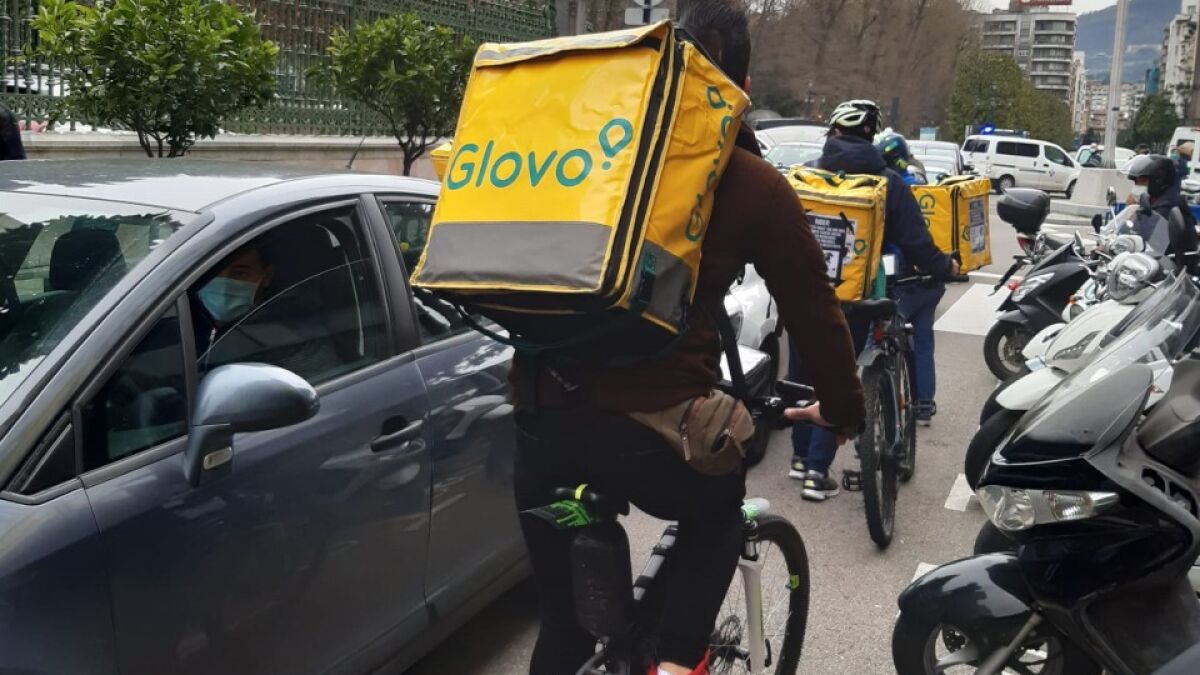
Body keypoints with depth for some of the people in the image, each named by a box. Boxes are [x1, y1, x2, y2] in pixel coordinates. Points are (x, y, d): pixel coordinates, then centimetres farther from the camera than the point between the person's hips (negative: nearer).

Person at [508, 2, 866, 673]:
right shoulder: (756, 186, 4)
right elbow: (813, 309, 10)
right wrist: (843, 408, 26)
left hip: (542, 412, 4)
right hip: (652, 421, -3)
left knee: (564, 621, 21)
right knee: (718, 510, 32)